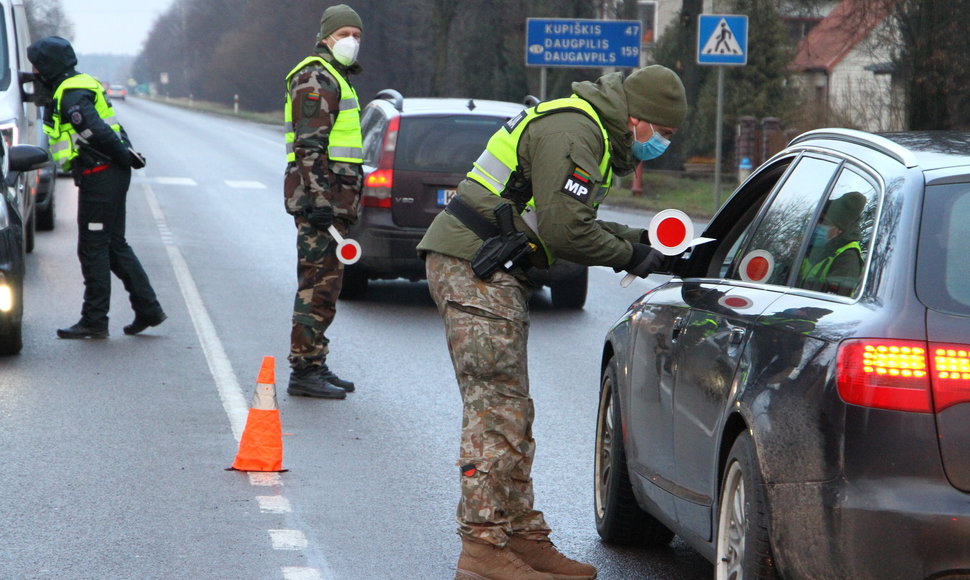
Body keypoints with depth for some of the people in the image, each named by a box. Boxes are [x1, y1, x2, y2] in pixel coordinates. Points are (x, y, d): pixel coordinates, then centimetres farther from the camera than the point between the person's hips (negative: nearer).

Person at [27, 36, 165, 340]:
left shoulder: (71, 96, -16)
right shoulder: (79, 84, 18)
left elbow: (98, 133, -23)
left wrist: (126, 158, -15)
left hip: (100, 177, -10)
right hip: (113, 175, 10)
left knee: (92, 249, -4)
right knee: (115, 246, 15)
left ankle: (94, 321, 1)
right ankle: (148, 309, 16)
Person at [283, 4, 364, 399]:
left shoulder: (334, 79, 23)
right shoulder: (316, 78, -11)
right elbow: (309, 145, -19)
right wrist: (319, 199, -25)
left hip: (331, 199, 11)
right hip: (320, 198, -11)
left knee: (324, 284, 13)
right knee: (319, 283, -10)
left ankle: (314, 366, 19)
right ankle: (304, 371, -9)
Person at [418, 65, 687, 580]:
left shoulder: (585, 128, 19)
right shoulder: (574, 133, -15)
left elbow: (571, 223, 23)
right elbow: (566, 232, -20)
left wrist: (636, 239, 15)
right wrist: (630, 256, -6)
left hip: (494, 275, 11)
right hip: (474, 269, -11)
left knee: (510, 414, 14)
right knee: (497, 412, -11)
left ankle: (523, 537, 20)